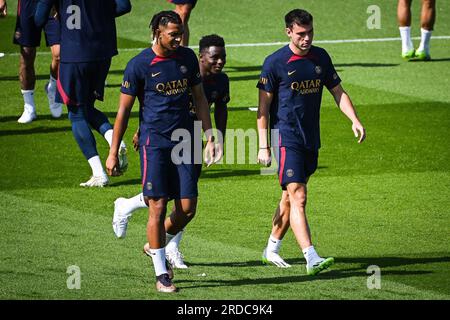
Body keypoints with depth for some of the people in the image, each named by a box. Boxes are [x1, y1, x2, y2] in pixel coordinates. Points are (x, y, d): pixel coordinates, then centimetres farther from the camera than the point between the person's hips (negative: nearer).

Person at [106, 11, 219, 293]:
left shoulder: (187, 58, 5)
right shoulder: (139, 65, -8)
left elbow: (199, 98, 14)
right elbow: (124, 110, -3)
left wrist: (209, 137, 8)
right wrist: (113, 153, -3)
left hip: (185, 141, 4)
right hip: (154, 142, -4)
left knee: (188, 208, 1)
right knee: (158, 206, -6)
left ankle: (156, 246, 28)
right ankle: (161, 275, 3)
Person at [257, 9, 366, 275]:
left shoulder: (320, 57, 7)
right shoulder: (275, 63, -9)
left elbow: (338, 92, 14)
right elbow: (263, 107, -6)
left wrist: (355, 120, -2)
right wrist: (263, 146, -10)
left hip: (311, 139, 6)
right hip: (287, 138, -6)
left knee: (290, 197, 15)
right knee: (298, 197, -15)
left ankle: (272, 248, 30)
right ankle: (312, 258, -23)